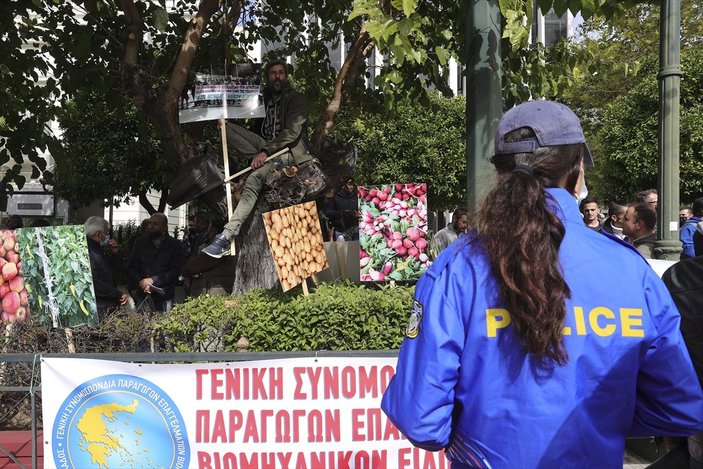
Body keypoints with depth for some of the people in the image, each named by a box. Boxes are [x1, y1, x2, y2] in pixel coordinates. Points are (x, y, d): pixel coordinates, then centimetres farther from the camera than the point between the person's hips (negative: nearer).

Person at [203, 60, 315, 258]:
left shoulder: (296, 99, -1)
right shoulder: (265, 99, 21)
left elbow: (292, 132, -14)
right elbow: (257, 129, 24)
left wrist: (265, 152, -24)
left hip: (288, 150, -7)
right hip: (266, 147, 7)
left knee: (255, 178, -34)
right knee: (227, 127, -10)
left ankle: (226, 237, -40)